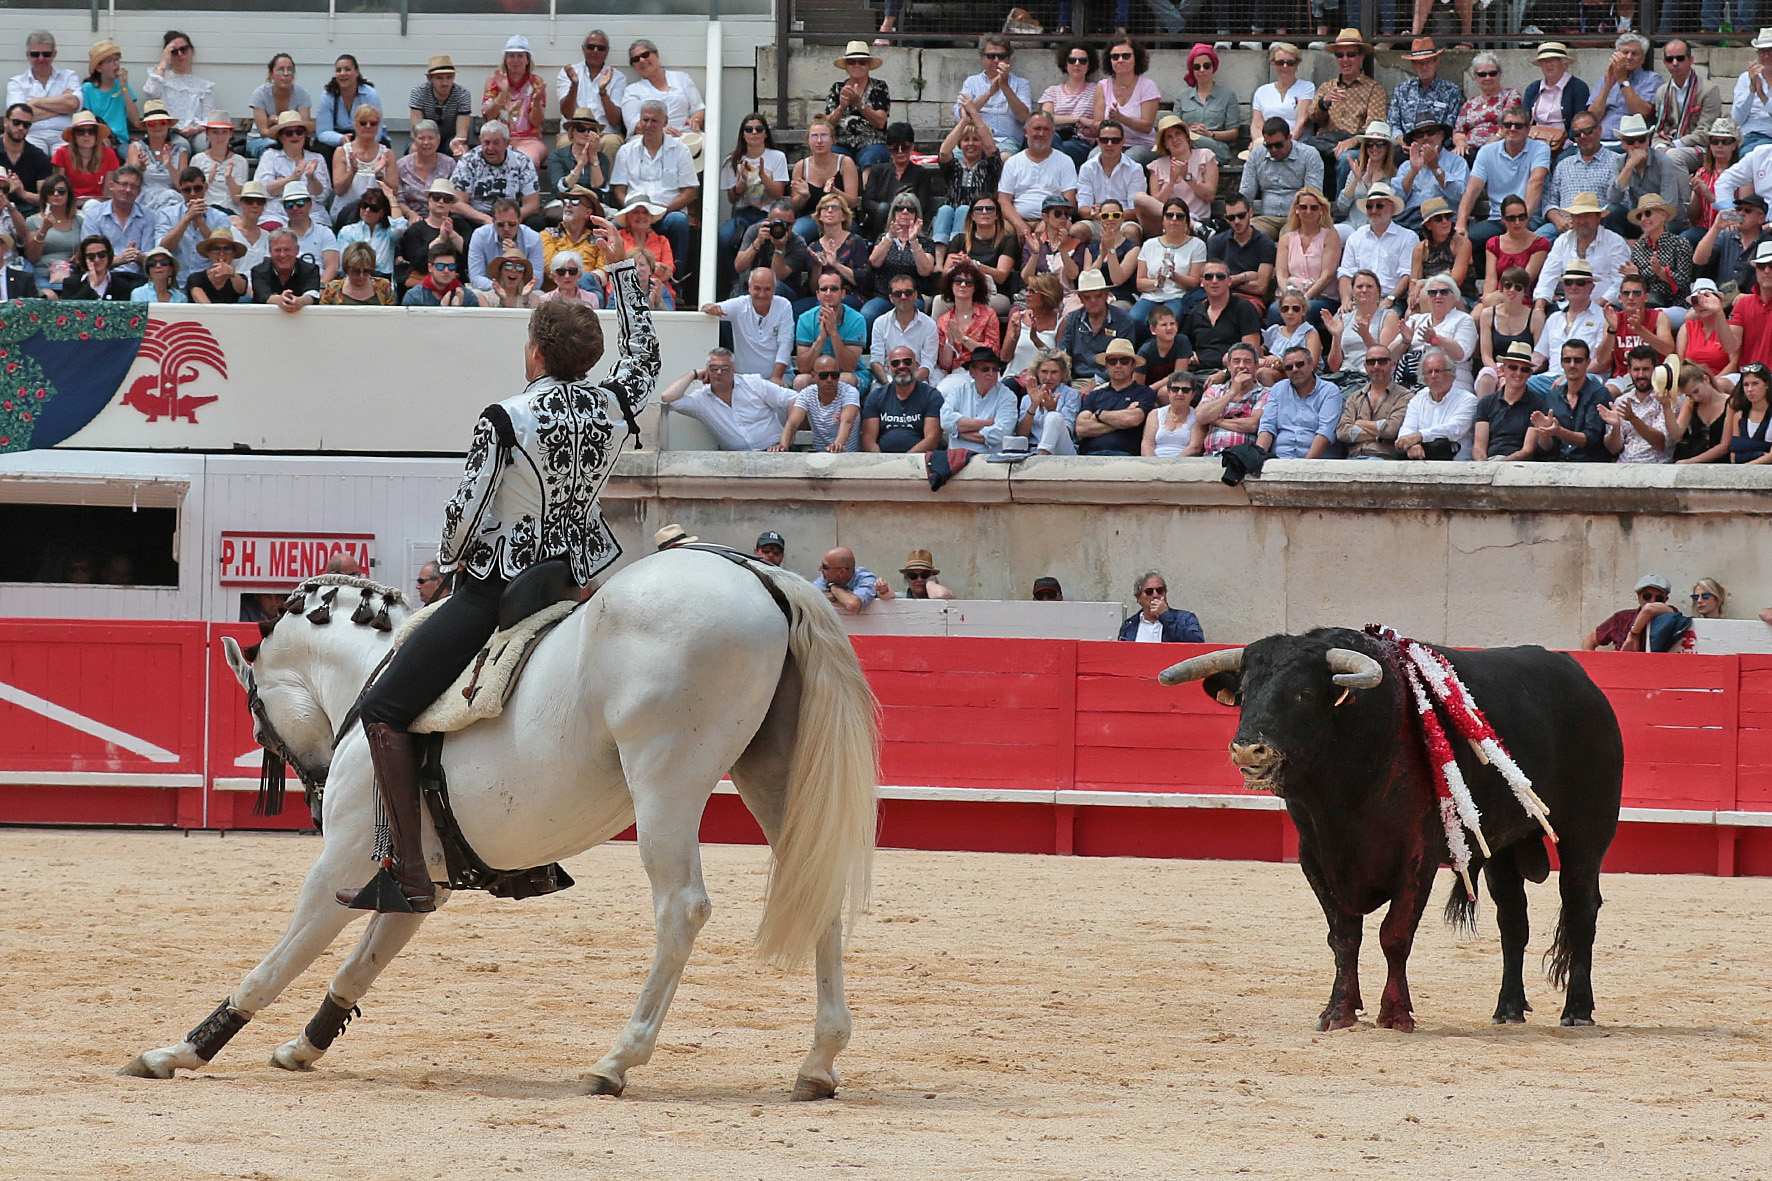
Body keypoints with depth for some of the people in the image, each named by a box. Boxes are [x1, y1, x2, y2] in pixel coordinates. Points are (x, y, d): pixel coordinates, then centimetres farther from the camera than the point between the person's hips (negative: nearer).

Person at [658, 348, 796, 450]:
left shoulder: (754, 384, 6)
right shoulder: (701, 399, 6)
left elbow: (791, 400, 6)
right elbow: (667, 398, -7)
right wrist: (693, 374, 4)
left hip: (772, 449, -2)